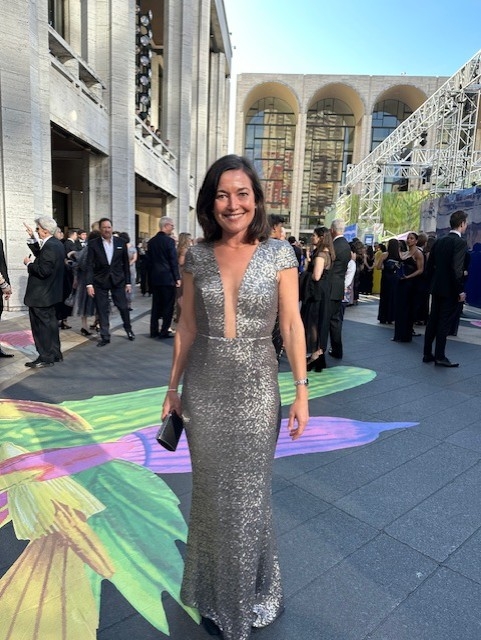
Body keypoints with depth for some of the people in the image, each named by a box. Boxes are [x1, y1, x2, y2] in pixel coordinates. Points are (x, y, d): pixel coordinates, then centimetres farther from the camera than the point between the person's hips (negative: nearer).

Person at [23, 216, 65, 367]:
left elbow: (43, 270, -28)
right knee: (50, 322, 17)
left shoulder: (49, 246, -23)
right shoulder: (57, 243, 8)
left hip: (40, 294, -10)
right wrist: (33, 239, 13)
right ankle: (55, 354, 26)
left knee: (41, 325, -1)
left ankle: (45, 357, 6)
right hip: (50, 292, 10)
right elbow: (41, 255, 17)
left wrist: (29, 264, -13)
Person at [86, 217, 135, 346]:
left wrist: (128, 282, 4)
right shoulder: (93, 244, -3)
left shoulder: (121, 242, 2)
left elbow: (125, 263, 5)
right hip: (100, 281, -1)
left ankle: (128, 329, 31)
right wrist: (89, 284, -11)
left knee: (123, 307, 7)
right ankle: (105, 336, 16)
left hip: (118, 280, 1)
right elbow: (89, 265, -5)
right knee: (102, 310, 4)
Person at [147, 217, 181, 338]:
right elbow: (174, 261, -13)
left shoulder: (151, 241, 9)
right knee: (168, 305, 1)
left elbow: (149, 260, 12)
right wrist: (177, 277, -7)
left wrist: (150, 276, 17)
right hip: (167, 278, -7)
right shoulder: (169, 241, -11)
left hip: (154, 278, 7)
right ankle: (164, 331, 2)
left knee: (156, 305, 11)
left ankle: (154, 331, 13)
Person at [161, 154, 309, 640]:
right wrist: (173, 388, 8)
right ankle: (216, 597, 43)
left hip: (256, 389, -2)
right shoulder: (197, 256, 1)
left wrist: (302, 391, -6)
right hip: (205, 388, 2)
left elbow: (292, 325, -4)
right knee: (211, 492, 16)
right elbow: (186, 327, 6)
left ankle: (252, 594, 42)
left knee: (249, 493, 13)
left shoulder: (278, 253, -5)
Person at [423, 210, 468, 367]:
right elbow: (457, 269, -21)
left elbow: (429, 265, 11)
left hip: (437, 288, 7)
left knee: (433, 320, 11)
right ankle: (440, 356, 4)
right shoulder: (460, 242, -13)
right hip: (451, 289, -7)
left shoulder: (439, 242, 9)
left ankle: (427, 354, 17)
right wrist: (460, 290, -16)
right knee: (445, 322, -1)